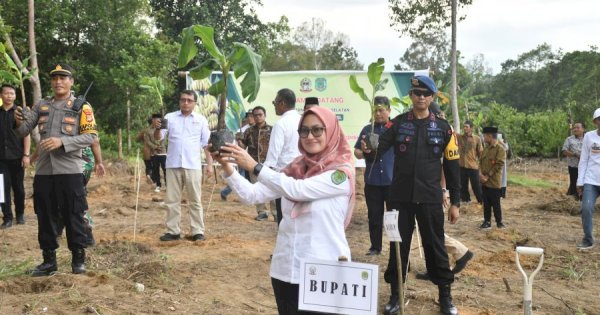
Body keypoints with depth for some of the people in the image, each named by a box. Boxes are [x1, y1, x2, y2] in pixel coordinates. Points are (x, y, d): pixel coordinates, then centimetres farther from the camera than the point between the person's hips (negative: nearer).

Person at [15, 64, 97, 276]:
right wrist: (19, 121, -15)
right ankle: (49, 260, 21)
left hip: (70, 170, -4)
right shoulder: (41, 106, 13)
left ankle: (78, 259, 15)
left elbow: (90, 136, -7)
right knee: (45, 217, 9)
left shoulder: (81, 107, 1)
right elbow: (23, 132, 8)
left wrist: (62, 141, -19)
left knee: (73, 216, 2)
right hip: (43, 170, 4)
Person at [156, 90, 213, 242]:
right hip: (173, 165, 1)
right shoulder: (170, 117, 6)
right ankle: (173, 231, 14)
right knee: (172, 200, 6)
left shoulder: (201, 120, 5)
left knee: (195, 200, 4)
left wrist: (209, 164, 1)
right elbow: (158, 137, 0)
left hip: (193, 166, -1)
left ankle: (198, 231, 8)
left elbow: (206, 143, 7)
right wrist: (157, 128, -21)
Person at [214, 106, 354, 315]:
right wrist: (227, 167, -12)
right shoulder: (294, 168, 7)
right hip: (285, 268, 5)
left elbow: (297, 190, -24)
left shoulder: (342, 171, -11)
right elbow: (253, 195, 1)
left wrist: (254, 167, -25)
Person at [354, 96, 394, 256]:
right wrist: (363, 153, -9)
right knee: (374, 215, 10)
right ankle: (375, 246, 20)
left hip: (393, 180, -3)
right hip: (372, 181, 3)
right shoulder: (367, 129, 10)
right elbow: (356, 152, 11)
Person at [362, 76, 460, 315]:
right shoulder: (398, 123, 2)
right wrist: (368, 151, -34)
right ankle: (395, 295, 22)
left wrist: (455, 202, 3)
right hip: (400, 197, 0)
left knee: (435, 246, 8)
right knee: (398, 245, 8)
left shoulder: (443, 128, 2)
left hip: (430, 199, 0)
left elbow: (452, 166, 5)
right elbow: (379, 149, -9)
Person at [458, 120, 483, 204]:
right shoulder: (459, 137, 2)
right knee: (463, 185, 12)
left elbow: (480, 152, 2)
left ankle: (481, 201, 17)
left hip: (473, 166, -2)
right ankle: (465, 200, 26)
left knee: (476, 186, 4)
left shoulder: (477, 139, -2)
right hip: (462, 165, 3)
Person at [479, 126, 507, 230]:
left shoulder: (500, 149, -11)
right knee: (486, 203, 11)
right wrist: (481, 174, -4)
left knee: (496, 203, 2)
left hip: (494, 182, -6)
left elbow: (499, 165, -16)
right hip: (484, 181, 6)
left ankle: (499, 222, 15)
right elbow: (480, 161, 14)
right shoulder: (485, 148, 12)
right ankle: (487, 222, 19)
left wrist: (487, 176, -16)